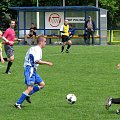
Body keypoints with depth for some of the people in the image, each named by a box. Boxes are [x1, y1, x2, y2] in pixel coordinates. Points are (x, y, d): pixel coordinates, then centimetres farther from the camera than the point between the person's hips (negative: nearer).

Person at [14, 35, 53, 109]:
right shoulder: (37, 49, -14)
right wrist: (47, 63, -17)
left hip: (33, 70, 11)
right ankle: (18, 103, -11)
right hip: (30, 70, -11)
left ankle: (27, 95, 11)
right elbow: (37, 61, -24)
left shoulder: (34, 48, 17)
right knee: (30, 88, -15)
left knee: (42, 84, 10)